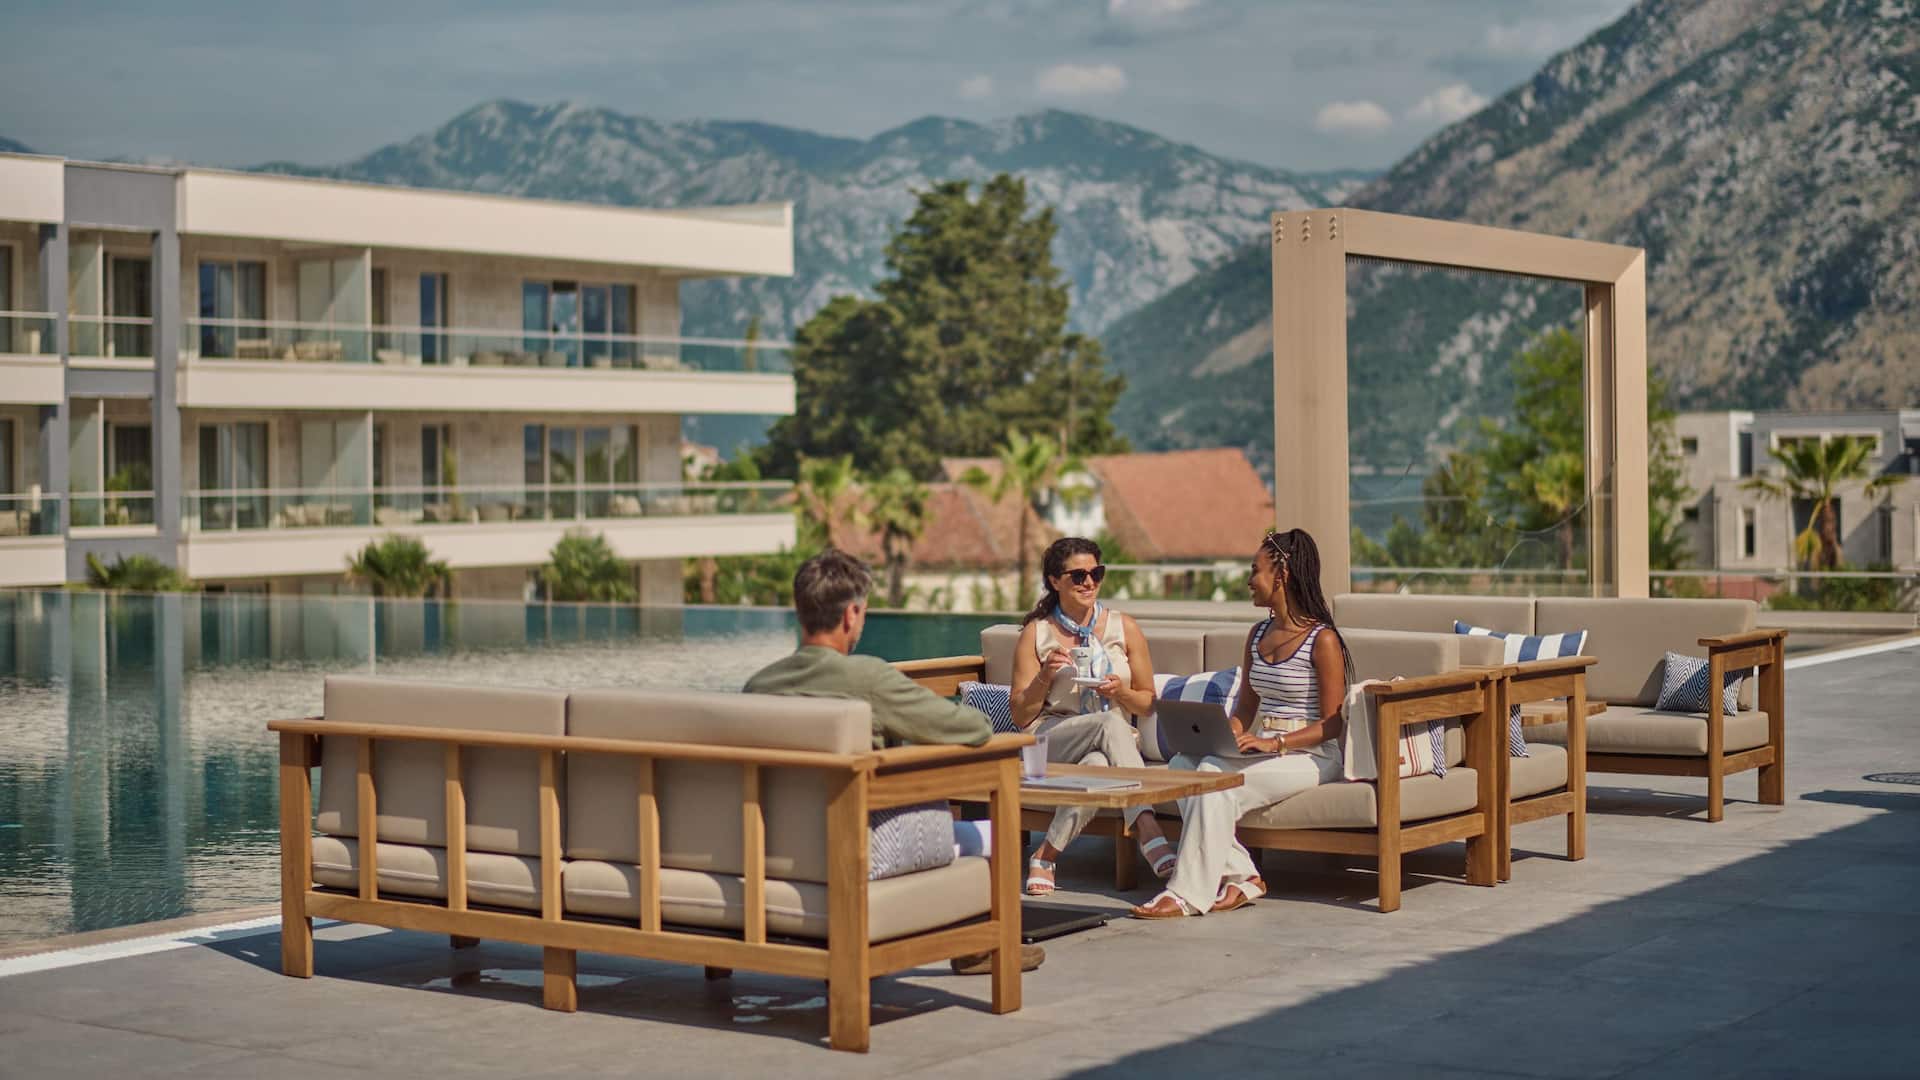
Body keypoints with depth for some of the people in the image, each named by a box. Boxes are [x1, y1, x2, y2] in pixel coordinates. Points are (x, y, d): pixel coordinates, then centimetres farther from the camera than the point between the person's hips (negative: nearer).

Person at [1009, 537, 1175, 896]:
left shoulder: (1123, 628, 9)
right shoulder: (1036, 633, 6)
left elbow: (1149, 705, 13)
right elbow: (1020, 717, 6)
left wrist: (1121, 692, -9)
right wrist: (1045, 677, -11)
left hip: (1110, 744, 1)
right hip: (1049, 739, -1)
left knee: (1097, 764, -39)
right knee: (1110, 724, -36)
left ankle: (1046, 855, -30)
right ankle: (1148, 832, -48)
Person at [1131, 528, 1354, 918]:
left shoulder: (1322, 640, -8)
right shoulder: (1258, 635, 15)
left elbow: (1332, 724, -11)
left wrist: (1275, 743, -23)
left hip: (1310, 755, -8)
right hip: (1262, 751, 8)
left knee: (1215, 774, -30)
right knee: (1181, 764, -19)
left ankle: (1190, 893, -26)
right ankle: (1241, 876, -18)